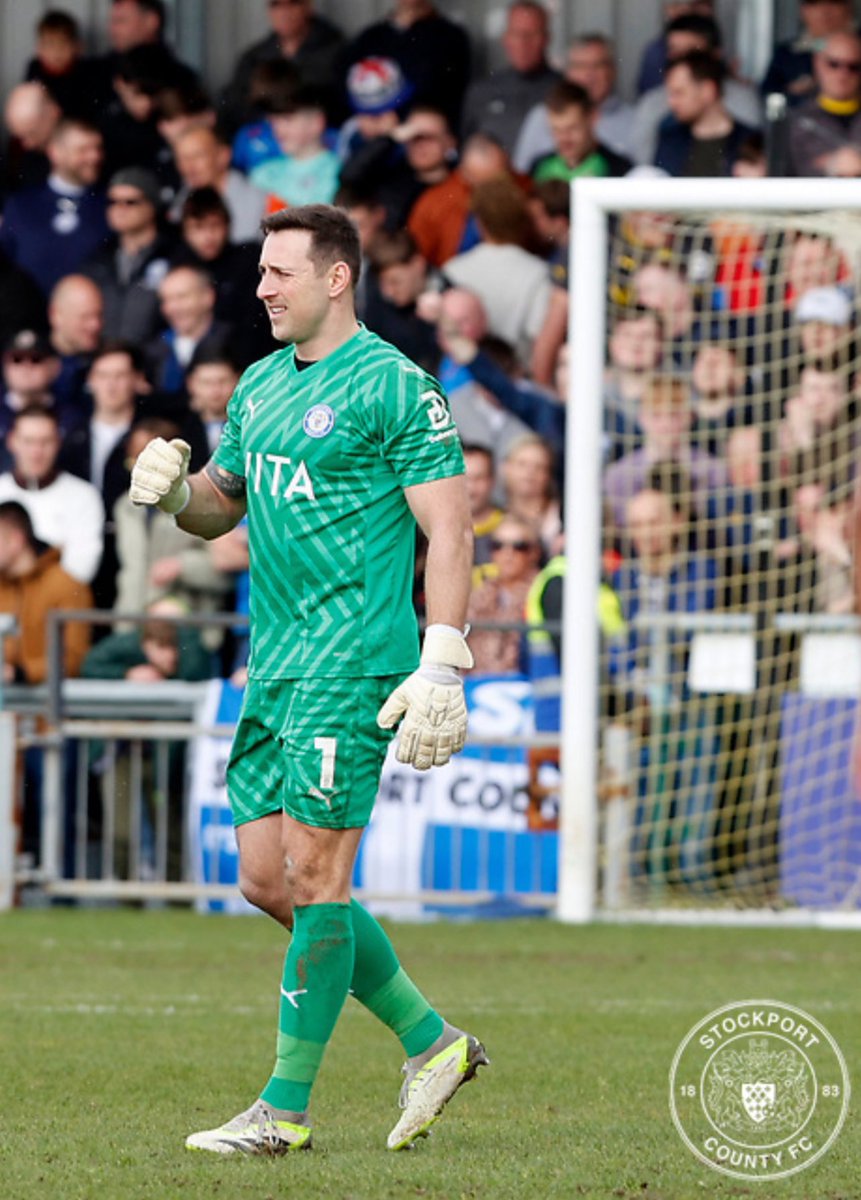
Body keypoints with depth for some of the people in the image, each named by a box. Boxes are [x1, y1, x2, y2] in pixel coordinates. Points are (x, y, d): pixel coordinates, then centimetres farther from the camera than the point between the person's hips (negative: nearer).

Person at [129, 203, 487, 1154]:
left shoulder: (392, 387, -9)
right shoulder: (260, 386, 16)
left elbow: (448, 529, -11)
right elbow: (221, 506, 24)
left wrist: (440, 667, -18)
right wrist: (174, 490, 0)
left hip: (351, 662, -9)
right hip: (275, 665, 9)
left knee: (312, 875, -8)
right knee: (267, 881, 7)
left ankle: (285, 1109, -3)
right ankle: (430, 1042, 19)